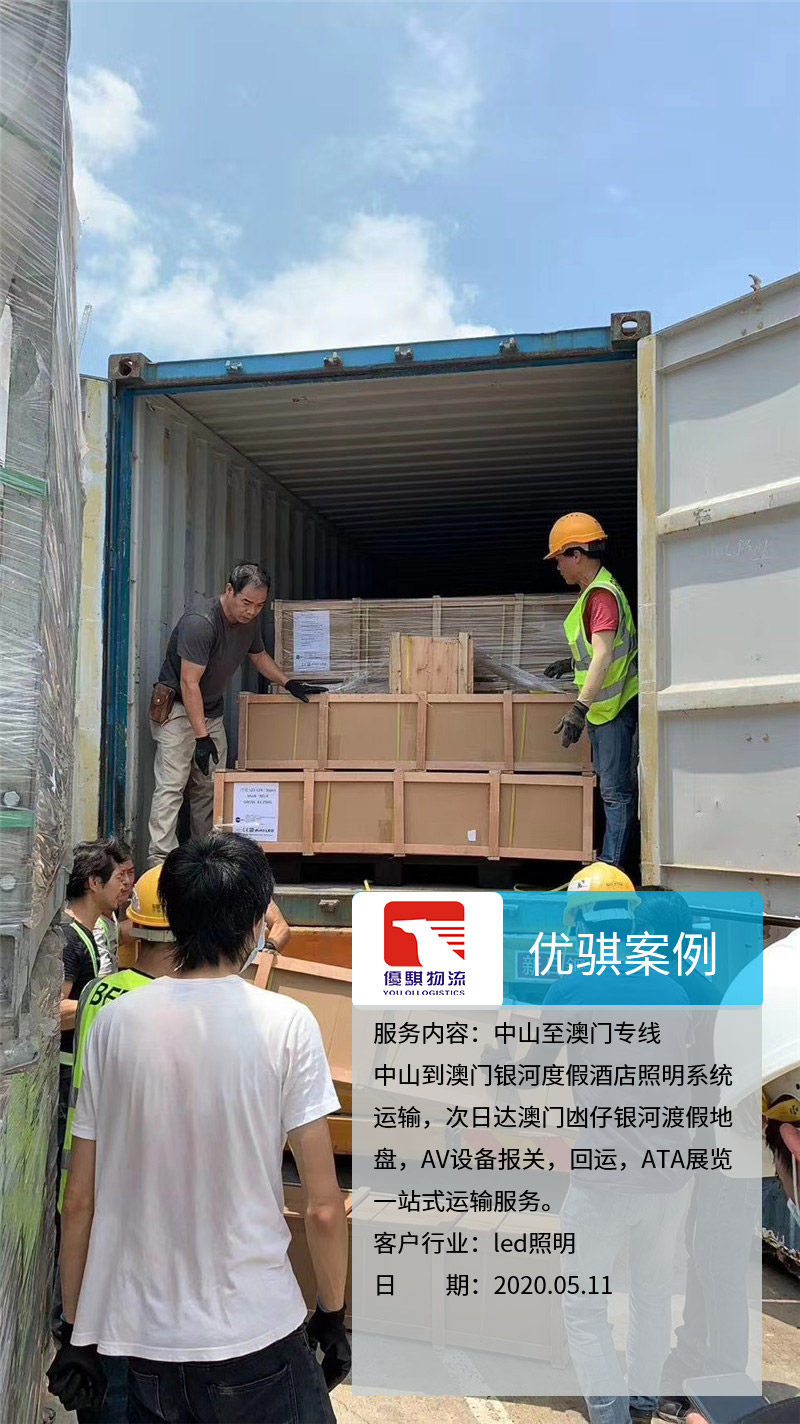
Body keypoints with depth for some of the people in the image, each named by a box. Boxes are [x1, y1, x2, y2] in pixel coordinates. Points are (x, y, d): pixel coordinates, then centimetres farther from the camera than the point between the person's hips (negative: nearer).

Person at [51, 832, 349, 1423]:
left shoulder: (116, 1022, -5)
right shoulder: (286, 1023, -14)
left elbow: (79, 1200, 1)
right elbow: (324, 1206, -11)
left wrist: (77, 1330, 13)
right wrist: (334, 1313, 4)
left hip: (142, 1335, 3)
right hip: (253, 1334, -3)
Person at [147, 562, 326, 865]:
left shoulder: (250, 619, 0)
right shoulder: (201, 622, -25)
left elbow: (258, 656, 22)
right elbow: (189, 684, -26)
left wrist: (289, 683, 13)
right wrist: (202, 736, -28)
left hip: (212, 710, 8)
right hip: (177, 708, -7)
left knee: (209, 788, 5)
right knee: (172, 785, -13)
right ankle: (161, 861, -13)